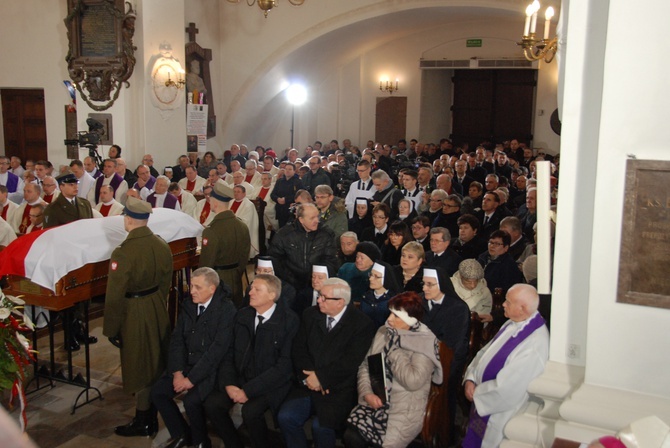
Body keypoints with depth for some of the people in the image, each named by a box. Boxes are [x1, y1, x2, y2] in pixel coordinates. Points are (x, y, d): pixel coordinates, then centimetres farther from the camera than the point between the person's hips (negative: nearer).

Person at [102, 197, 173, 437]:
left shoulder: (123, 253, -24)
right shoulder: (162, 245, -4)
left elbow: (114, 297, -19)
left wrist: (111, 329, -8)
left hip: (135, 313, -7)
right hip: (158, 308, 7)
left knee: (139, 366, 7)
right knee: (157, 362, 21)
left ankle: (143, 422, 21)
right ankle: (153, 415, 41)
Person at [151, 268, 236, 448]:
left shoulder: (226, 309, -18)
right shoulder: (188, 305, 4)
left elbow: (218, 349, -21)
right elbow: (176, 339, 4)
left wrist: (192, 378, -21)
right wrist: (177, 372, -10)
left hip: (211, 368, -7)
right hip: (186, 363, 7)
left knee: (191, 400, -26)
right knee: (157, 392, -7)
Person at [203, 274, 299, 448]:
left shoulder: (289, 321, -13)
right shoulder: (242, 315, 4)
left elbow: (284, 365, -16)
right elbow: (230, 353, 8)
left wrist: (249, 390, -19)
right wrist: (229, 384, -9)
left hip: (271, 383, -5)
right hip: (241, 377, 5)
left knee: (250, 411, -29)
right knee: (212, 404, -14)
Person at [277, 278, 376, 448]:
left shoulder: (362, 324, -9)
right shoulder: (310, 315, 8)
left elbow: (350, 362, -15)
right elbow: (298, 348, 4)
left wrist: (320, 377, -14)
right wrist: (307, 376, -11)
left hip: (340, 389, -5)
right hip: (308, 384, 5)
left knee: (321, 426, -25)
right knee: (285, 417, -16)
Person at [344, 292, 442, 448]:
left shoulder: (425, 341, -9)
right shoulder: (383, 332, 6)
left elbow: (413, 380, -21)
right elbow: (365, 365, 8)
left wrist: (393, 349, -13)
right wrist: (367, 392, -8)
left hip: (404, 410, -4)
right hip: (375, 401, 4)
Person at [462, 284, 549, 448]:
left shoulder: (535, 344, -29)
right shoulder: (513, 324, -2)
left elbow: (505, 387, -27)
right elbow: (485, 352, 6)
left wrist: (476, 393, -14)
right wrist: (470, 379, -6)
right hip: (481, 396, 7)